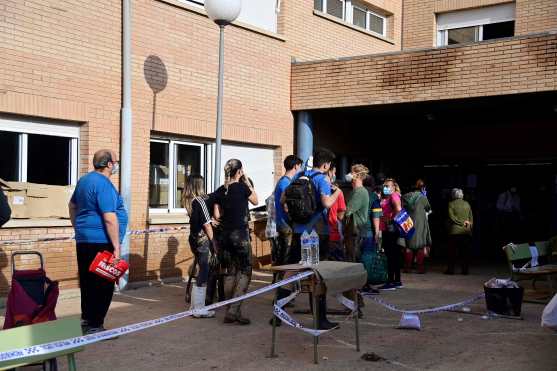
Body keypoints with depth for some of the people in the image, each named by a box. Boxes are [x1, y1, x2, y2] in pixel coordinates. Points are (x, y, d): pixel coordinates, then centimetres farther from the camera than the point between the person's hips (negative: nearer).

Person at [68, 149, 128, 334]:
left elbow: (72, 205, 27)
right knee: (104, 285, -3)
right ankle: (94, 326, 0)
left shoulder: (84, 180, 13)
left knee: (88, 282, 16)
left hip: (84, 241, 10)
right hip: (100, 242, -10)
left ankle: (86, 319, 25)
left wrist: (79, 228, 34)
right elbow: (110, 218, -23)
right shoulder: (104, 184, -17)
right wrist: (116, 247, -20)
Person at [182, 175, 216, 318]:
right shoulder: (200, 200, -15)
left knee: (202, 271, 18)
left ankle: (195, 305, 24)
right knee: (203, 274, -2)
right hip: (203, 240, -8)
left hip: (194, 239, 8)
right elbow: (207, 224, -14)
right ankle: (199, 309, 3)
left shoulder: (188, 201, 8)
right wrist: (213, 243, -10)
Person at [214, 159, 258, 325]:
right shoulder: (242, 187, -9)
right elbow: (255, 201, 9)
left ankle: (230, 312, 13)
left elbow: (217, 215, 8)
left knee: (230, 272, 10)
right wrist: (248, 182, 10)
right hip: (240, 233, -6)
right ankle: (234, 310, -11)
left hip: (226, 234, 6)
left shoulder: (220, 191, 6)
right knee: (245, 272, 0)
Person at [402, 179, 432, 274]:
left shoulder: (406, 197, 0)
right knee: (421, 245, 6)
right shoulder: (422, 197, -9)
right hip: (420, 224, -3)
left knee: (409, 246, 11)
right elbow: (428, 208, 5)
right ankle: (420, 268, 3)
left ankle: (407, 267, 10)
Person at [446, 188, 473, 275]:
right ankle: (465, 269, 4)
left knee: (452, 251, 2)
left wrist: (461, 222, -4)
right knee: (465, 252, 5)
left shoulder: (451, 204, -1)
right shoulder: (467, 204, 9)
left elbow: (452, 217, -9)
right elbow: (471, 218, 11)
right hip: (466, 232, 3)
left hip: (455, 231, -3)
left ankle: (451, 269, 1)